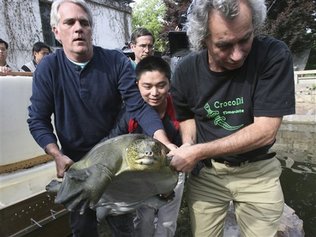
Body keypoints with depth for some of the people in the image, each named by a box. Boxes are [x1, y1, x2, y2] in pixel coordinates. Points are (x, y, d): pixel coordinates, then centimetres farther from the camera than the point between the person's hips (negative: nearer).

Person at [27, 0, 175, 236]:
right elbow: (38, 120, -6)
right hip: (75, 163, 1)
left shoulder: (116, 61, -13)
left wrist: (164, 142, -34)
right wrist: (58, 156, -20)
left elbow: (139, 105, -20)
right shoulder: (48, 68, -10)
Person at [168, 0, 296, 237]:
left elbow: (265, 131, -23)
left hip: (257, 171, -1)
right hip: (205, 170, 2)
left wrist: (198, 152, -24)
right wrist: (188, 148, -13)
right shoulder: (186, 71, -11)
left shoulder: (274, 55, -20)